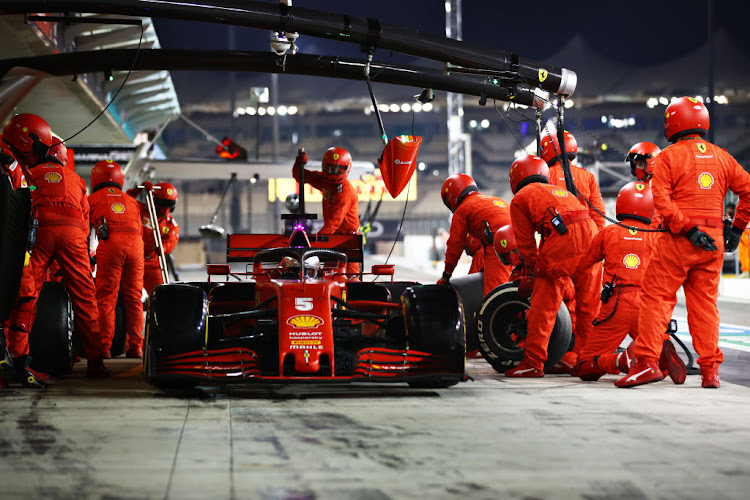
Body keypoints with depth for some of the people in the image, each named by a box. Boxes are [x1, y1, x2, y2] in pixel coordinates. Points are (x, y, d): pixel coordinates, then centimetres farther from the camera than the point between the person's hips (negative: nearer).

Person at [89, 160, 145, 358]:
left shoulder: (92, 200, 18)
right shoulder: (131, 201, 28)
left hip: (110, 244, -3)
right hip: (135, 244, 3)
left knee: (106, 298, -1)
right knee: (133, 297, 8)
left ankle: (104, 346, -5)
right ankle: (135, 347, 6)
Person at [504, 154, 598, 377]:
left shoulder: (520, 199, 18)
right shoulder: (559, 191, 35)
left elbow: (526, 242, 14)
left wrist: (532, 274, 23)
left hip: (561, 239, -6)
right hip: (590, 234, 6)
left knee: (543, 305, 1)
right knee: (588, 305, 13)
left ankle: (533, 363, 0)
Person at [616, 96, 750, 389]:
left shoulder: (669, 156, -1)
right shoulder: (721, 157, 13)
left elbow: (661, 198, -14)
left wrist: (687, 228, -16)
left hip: (679, 240, -5)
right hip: (714, 239, 5)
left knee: (656, 297, -1)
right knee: (705, 303, 10)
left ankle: (647, 362, -9)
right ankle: (710, 370, 8)